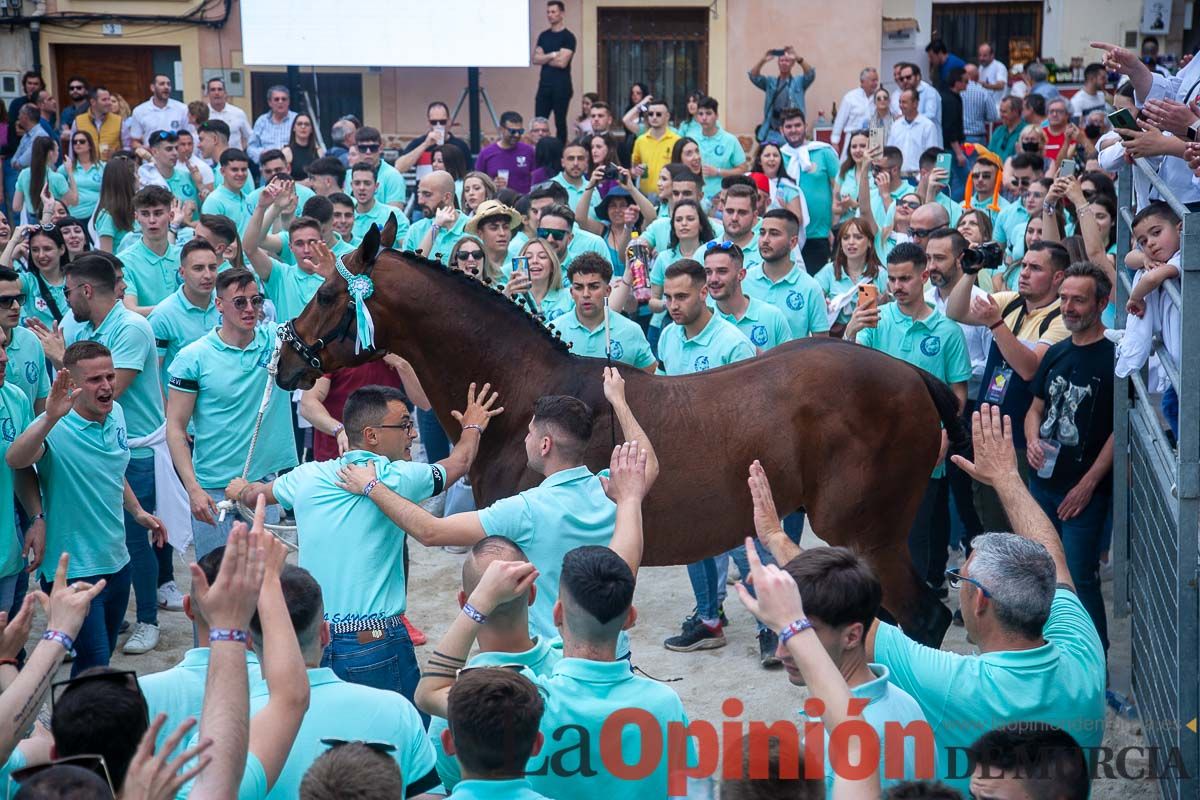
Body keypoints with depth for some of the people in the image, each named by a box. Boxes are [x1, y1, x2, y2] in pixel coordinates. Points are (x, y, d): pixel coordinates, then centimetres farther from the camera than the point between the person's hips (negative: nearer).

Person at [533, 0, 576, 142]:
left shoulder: (568, 37, -5)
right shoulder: (543, 35, 12)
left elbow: (562, 62, -14)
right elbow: (535, 59, 4)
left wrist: (544, 58, -1)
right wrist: (552, 55, -11)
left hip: (561, 86, -5)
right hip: (544, 84, 5)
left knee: (560, 122, 0)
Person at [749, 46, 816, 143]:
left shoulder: (799, 82, 10)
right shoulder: (770, 82, 13)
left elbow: (811, 75, -9)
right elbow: (753, 76, -1)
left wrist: (798, 59, -25)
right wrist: (763, 60, -20)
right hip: (772, 130, 1)